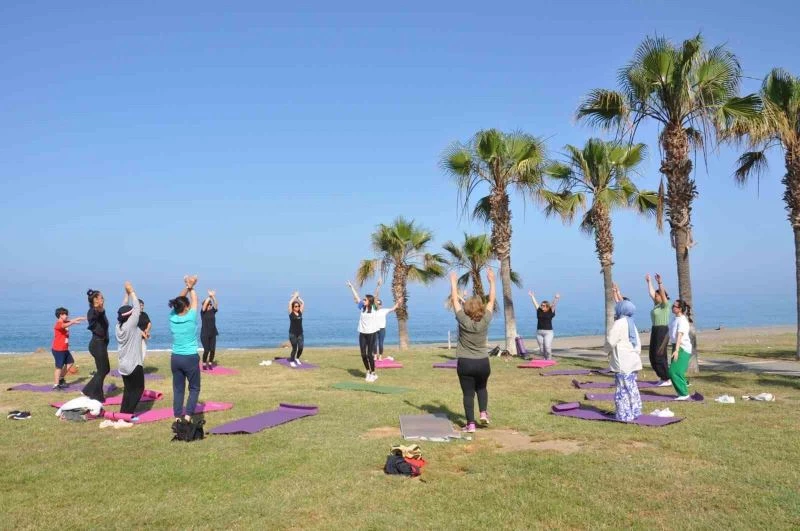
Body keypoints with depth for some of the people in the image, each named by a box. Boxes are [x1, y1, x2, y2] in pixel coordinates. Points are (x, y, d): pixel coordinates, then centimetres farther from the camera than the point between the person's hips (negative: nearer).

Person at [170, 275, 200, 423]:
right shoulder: (191, 318, -14)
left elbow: (179, 300, 11)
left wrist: (187, 286, 10)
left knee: (178, 389, 13)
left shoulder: (172, 318, -3)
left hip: (175, 358, 5)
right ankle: (188, 416, -4)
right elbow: (194, 301, 2)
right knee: (194, 388, 8)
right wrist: (191, 287, 13)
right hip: (190, 358, -4)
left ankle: (178, 417, 13)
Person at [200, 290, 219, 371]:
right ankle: (204, 364, 11)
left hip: (213, 334, 4)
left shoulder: (213, 311, 6)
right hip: (205, 334, -4)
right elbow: (205, 305, -19)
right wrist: (209, 296, -18)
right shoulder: (203, 312, -3)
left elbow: (216, 305, -8)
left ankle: (210, 363, 18)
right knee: (206, 350, -7)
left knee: (213, 350, 1)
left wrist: (213, 296, -18)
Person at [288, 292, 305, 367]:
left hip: (300, 333, 4)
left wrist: (298, 297, 8)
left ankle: (297, 358, 26)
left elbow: (303, 303, 4)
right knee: (294, 348, -2)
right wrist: (294, 296, -5)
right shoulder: (291, 313, -5)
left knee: (300, 348, -2)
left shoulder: (300, 313, 5)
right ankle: (291, 361, 18)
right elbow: (290, 303, -15)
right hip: (292, 333, -4)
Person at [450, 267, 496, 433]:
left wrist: (453, 282, 7)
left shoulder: (463, 321, -12)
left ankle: (471, 424, 3)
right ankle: (483, 413, 13)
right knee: (481, 388, 26)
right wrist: (492, 281, 13)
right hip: (483, 363, 3)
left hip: (465, 363, -2)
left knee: (468, 393, 4)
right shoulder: (485, 321, -7)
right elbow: (491, 301, 4)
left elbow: (454, 300, -3)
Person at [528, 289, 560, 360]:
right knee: (541, 348, 6)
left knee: (547, 347, -10)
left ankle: (548, 360, 3)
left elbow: (553, 305, -11)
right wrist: (532, 296, 10)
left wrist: (556, 298, -24)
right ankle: (545, 359, 21)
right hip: (539, 332, 4)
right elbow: (535, 303, 11)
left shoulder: (550, 312, 0)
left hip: (548, 332, -4)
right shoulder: (539, 311, 8)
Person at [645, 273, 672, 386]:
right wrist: (649, 282, 21)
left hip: (663, 331, -9)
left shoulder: (665, 305, -8)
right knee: (653, 356, 9)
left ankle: (668, 379, 0)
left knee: (659, 356, -7)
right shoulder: (656, 304, 12)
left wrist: (660, 283, -31)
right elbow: (651, 292, 20)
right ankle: (662, 377, 18)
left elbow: (663, 294, -23)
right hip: (655, 331, 9)